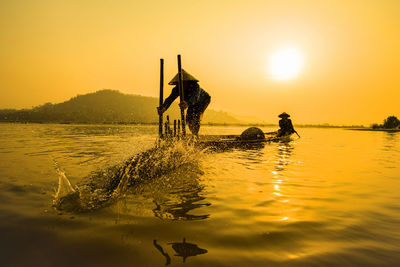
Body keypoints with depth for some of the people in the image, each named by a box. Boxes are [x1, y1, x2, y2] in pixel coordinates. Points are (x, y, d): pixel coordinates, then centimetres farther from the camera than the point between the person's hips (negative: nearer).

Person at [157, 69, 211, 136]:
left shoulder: (195, 86, -41)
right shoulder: (177, 89, -27)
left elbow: (195, 97, -59)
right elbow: (170, 99, -38)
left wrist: (187, 103, -81)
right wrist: (163, 107, -59)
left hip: (203, 100, -5)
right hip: (193, 103, 5)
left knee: (195, 116, -24)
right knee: (189, 119, -3)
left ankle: (196, 134, -12)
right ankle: (195, 135, 17)